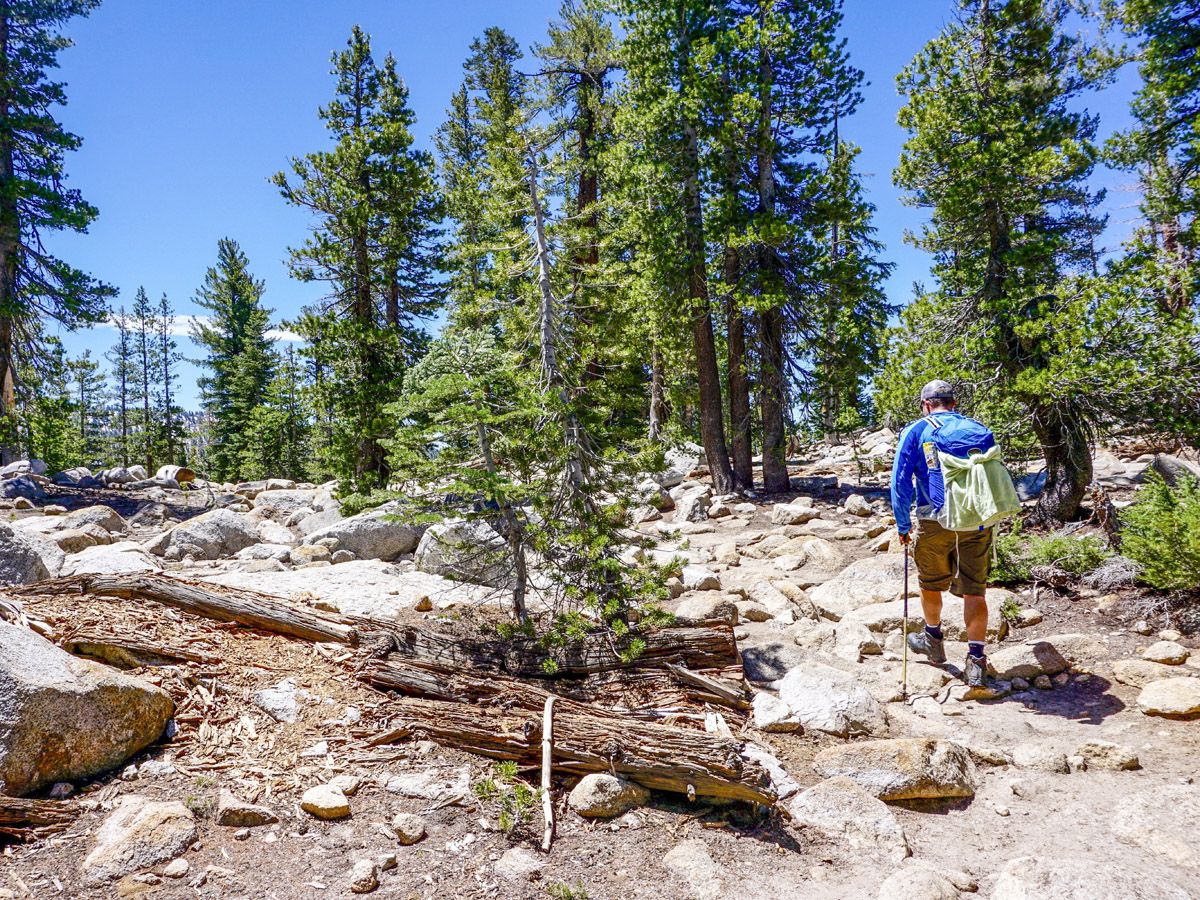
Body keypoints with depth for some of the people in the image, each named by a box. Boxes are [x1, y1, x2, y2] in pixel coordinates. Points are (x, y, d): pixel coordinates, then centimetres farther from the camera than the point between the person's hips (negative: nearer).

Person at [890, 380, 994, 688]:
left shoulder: (916, 431, 1)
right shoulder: (978, 429, 11)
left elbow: (900, 482, -3)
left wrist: (903, 525, 4)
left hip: (936, 521, -2)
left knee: (930, 583, 19)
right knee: (974, 590, 6)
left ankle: (933, 640, 37)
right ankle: (976, 660, 1)